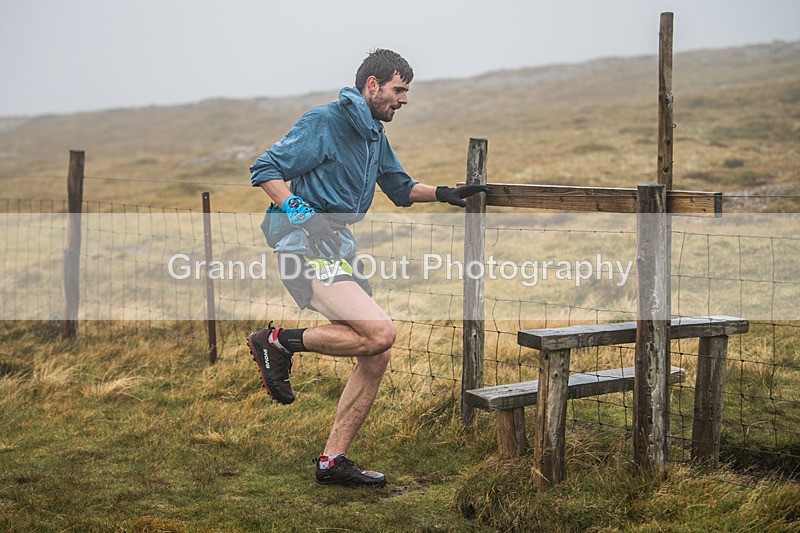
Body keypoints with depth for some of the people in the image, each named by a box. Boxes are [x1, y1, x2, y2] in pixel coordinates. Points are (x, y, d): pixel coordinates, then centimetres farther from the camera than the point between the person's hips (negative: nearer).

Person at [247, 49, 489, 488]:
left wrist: (444, 194, 19)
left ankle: (333, 460, 13)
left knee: (376, 359, 4)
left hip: (339, 252, 9)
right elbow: (264, 170, -11)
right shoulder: (323, 122, -7)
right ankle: (279, 342, -7)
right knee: (380, 332, -25)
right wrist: (304, 215, -23)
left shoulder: (375, 135, 20)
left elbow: (401, 188, 35)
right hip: (307, 251, -9)